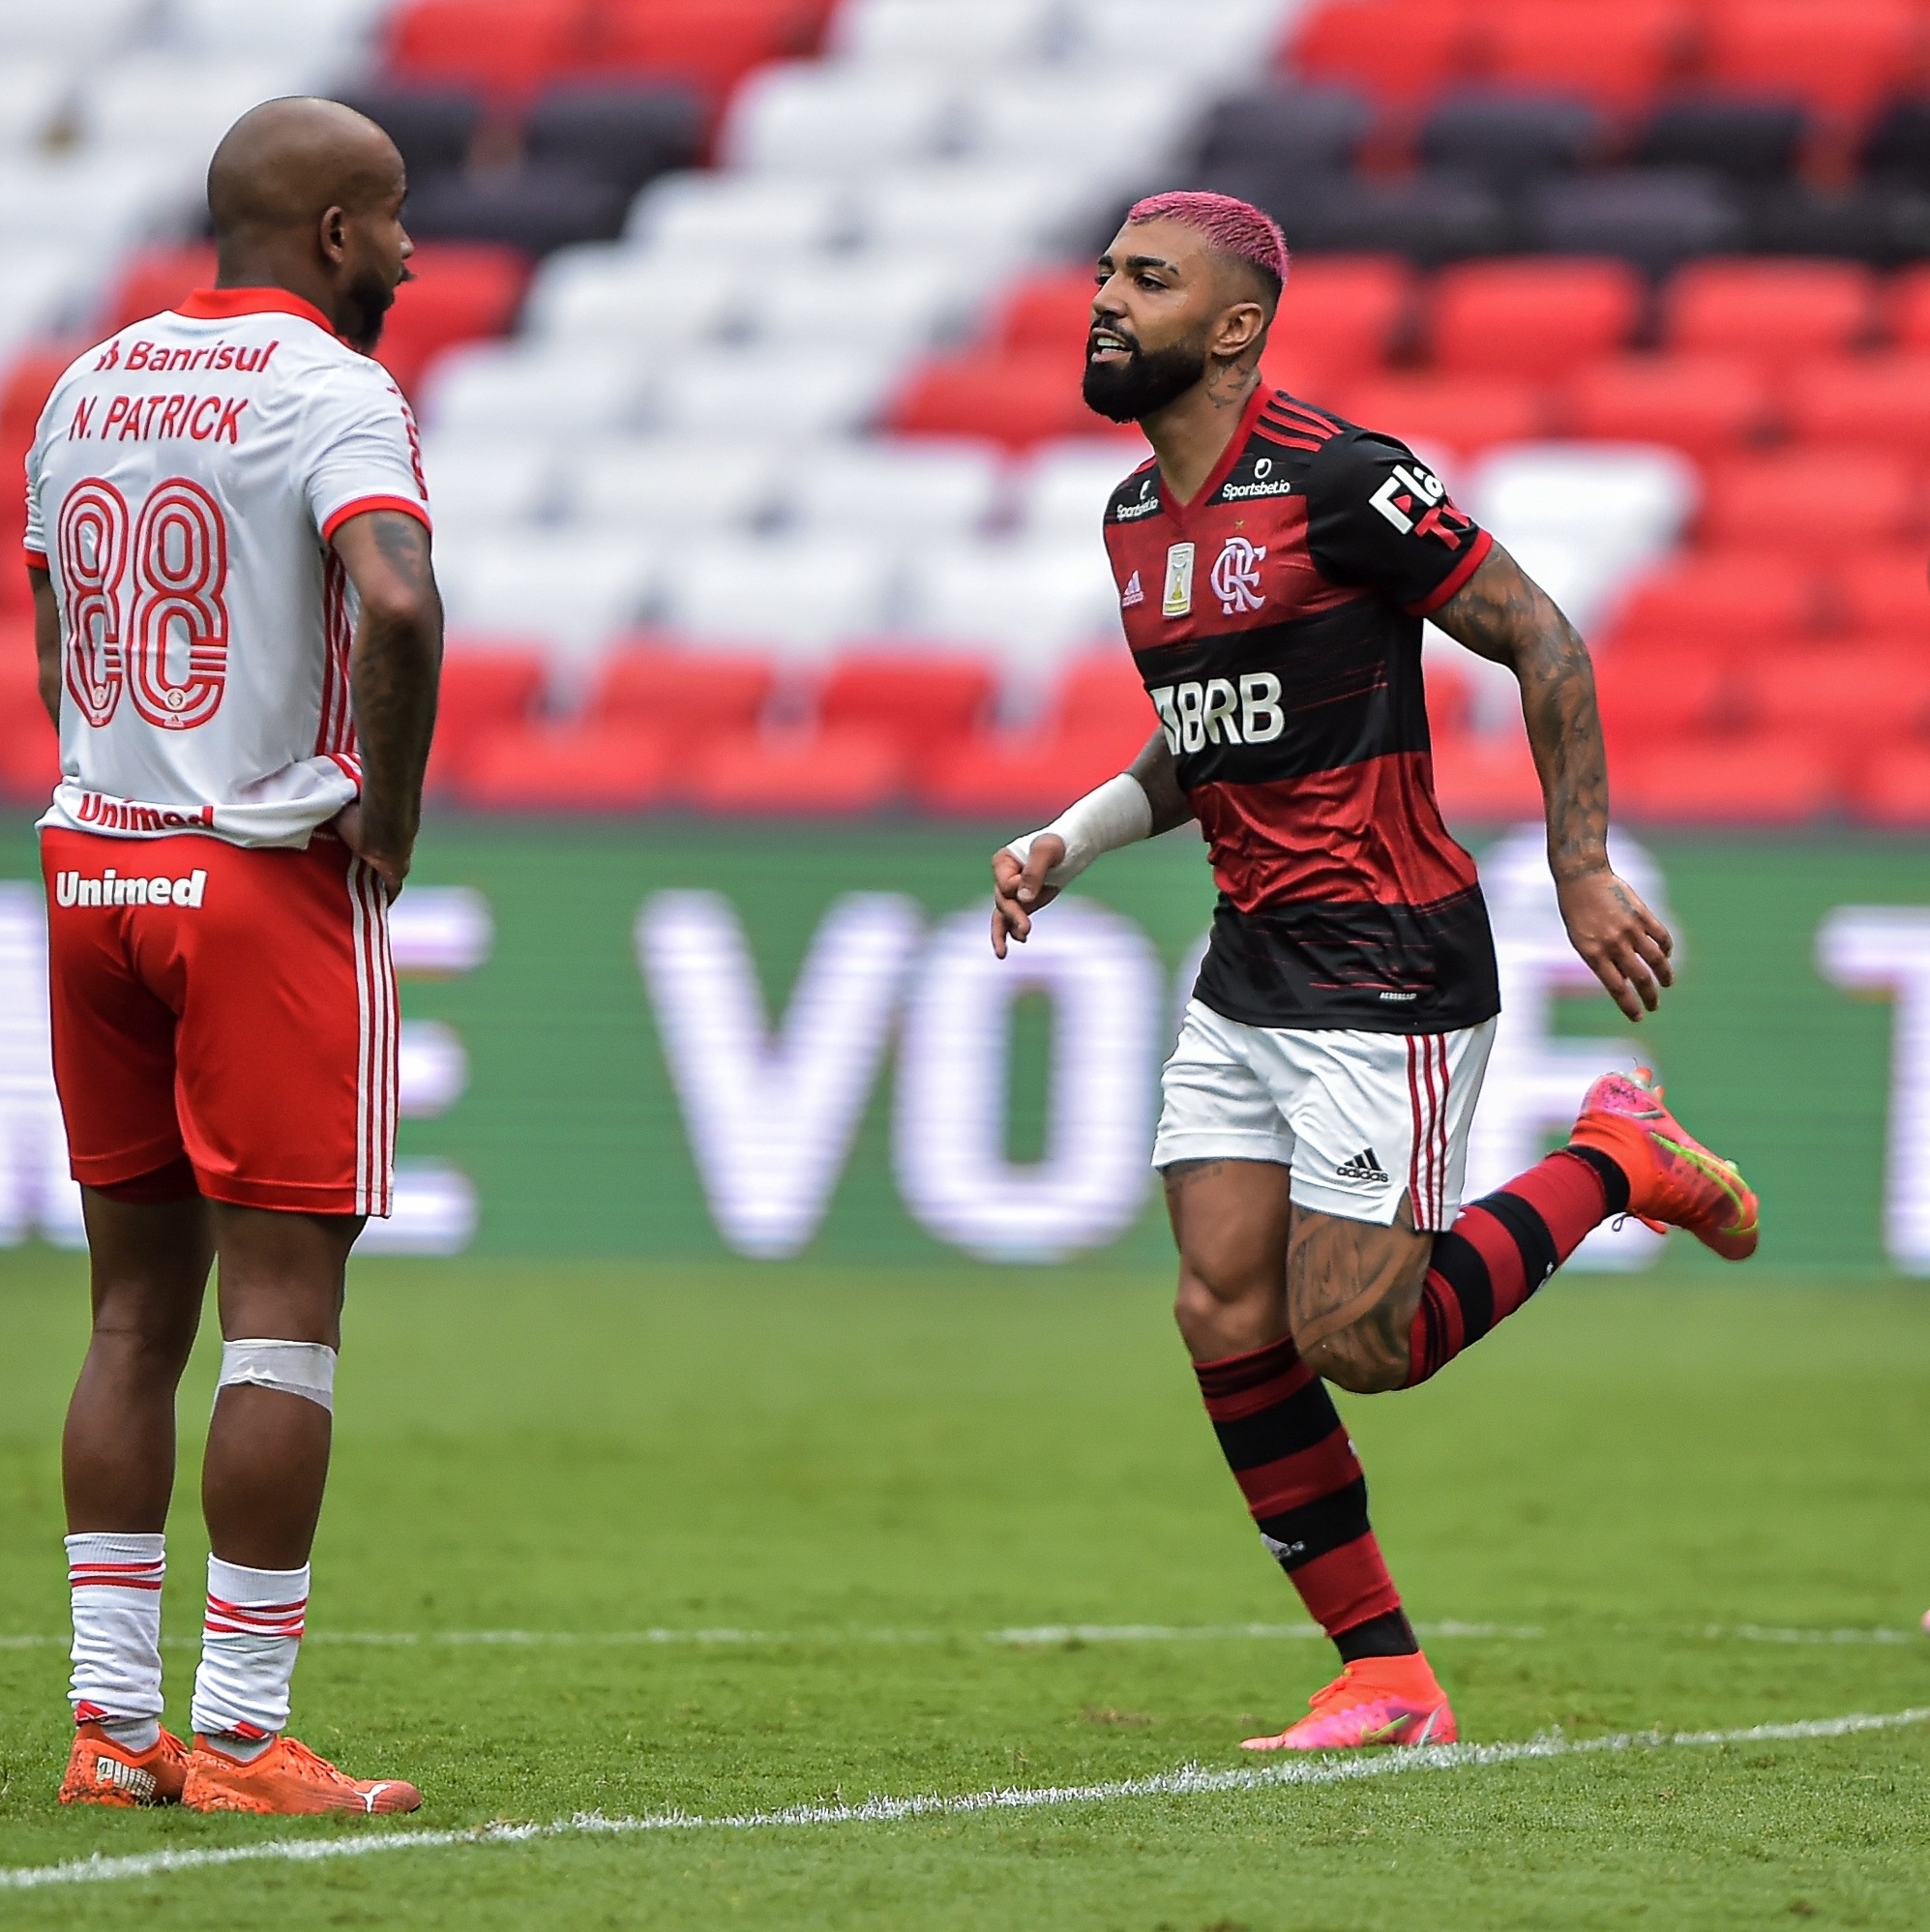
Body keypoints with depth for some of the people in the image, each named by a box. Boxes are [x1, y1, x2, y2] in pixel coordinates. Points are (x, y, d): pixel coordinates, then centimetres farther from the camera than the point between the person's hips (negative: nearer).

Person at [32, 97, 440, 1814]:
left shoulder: (89, 385, 13)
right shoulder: (330, 389, -11)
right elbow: (396, 602, -27)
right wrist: (387, 818, -14)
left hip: (91, 863, 7)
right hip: (272, 881, -7)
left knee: (137, 1309, 12)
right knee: (282, 1318, -3)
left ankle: (112, 1720, 11)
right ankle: (241, 1738, -3)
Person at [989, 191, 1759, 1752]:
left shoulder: (1339, 480, -15)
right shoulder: (1136, 518, 11)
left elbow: (1545, 645, -10)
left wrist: (1584, 875, -11)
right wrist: (1069, 842, 10)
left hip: (1389, 975, -8)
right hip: (1250, 974, 8)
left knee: (1353, 1343, -9)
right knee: (1227, 1319, -2)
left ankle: (1615, 1164, 14)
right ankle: (1387, 1680, 7)